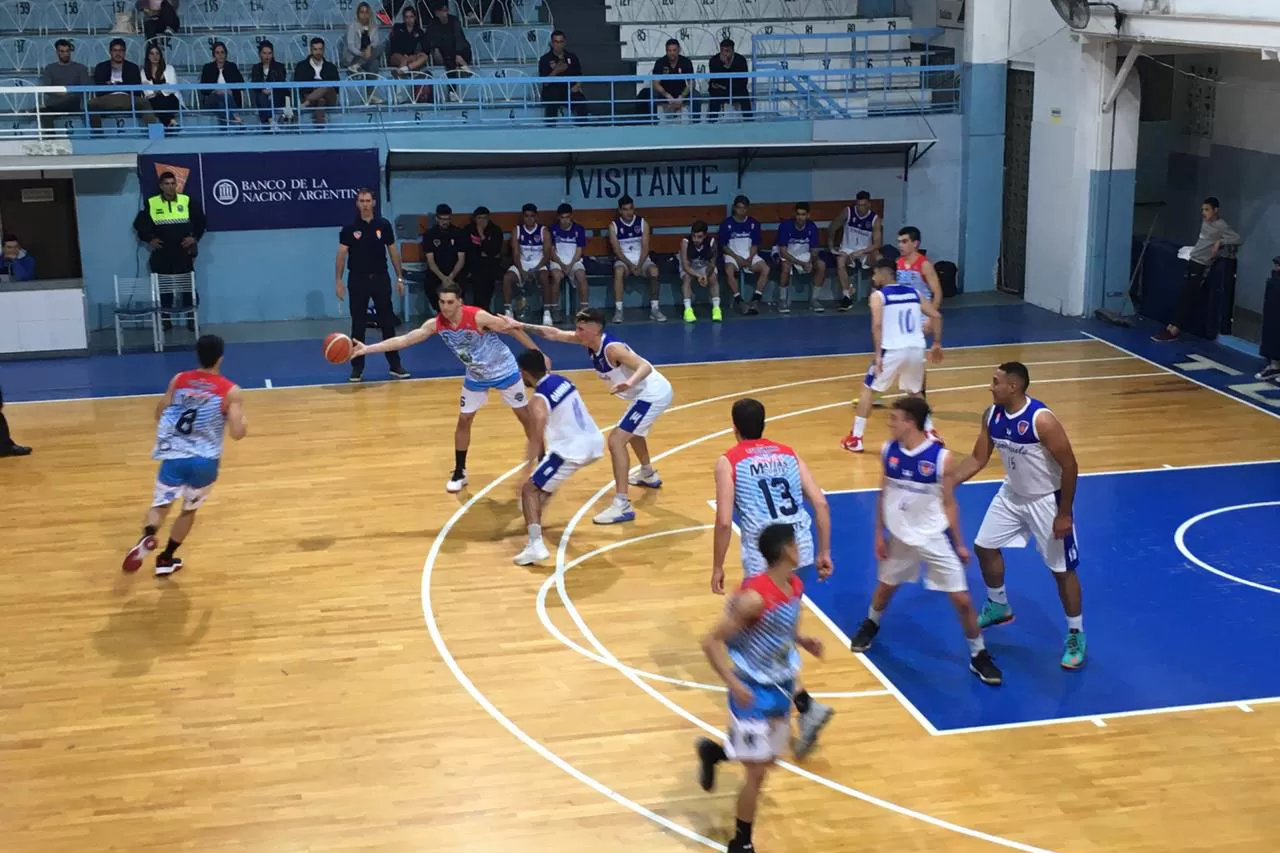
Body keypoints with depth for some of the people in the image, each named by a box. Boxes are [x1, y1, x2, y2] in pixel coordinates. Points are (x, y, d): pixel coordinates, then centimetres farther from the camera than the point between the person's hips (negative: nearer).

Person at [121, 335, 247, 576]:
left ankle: (148, 537, -20)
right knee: (189, 509, 20)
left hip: (174, 455, 1)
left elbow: (159, 416, 8)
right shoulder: (230, 391, -9)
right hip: (205, 461, -1)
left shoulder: (178, 381, 0)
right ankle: (166, 559, 28)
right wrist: (244, 421, 10)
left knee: (161, 503, 12)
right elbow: (236, 434, -11)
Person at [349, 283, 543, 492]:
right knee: (463, 420, 5)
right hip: (476, 377, 4)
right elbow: (404, 339, -15)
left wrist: (538, 354, -16)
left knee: (525, 416, 6)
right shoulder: (436, 324, -17)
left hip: (504, 371, -4)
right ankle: (459, 473, 18)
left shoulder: (478, 317, -31)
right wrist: (367, 349, -22)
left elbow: (512, 329, -20)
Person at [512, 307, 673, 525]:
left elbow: (646, 366, -36)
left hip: (653, 395, -11)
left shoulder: (612, 348, -26)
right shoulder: (589, 341, 0)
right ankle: (648, 475, 58)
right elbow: (555, 334, 4)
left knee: (616, 440, -17)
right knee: (631, 430, 36)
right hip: (652, 392, 11)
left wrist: (629, 383, -55)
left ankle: (622, 505, -21)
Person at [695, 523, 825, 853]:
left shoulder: (795, 587, -2)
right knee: (757, 772, 0)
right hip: (754, 692, -8)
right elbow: (711, 642, -24)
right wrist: (734, 684, -31)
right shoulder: (755, 597, -28)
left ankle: (712, 751, 46)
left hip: (781, 687, 8)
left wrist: (803, 641, 0)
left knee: (769, 758, 20)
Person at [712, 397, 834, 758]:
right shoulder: (788, 453, 15)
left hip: (765, 556, -5)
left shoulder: (729, 461, 2)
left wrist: (717, 568, 3)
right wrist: (824, 552, 15)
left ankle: (807, 706, -13)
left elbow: (724, 521, -6)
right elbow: (820, 503, 7)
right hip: (800, 548, 5)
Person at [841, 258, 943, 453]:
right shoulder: (913, 292, 17)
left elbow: (877, 325, -14)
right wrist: (937, 344, 20)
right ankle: (931, 432, 20)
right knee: (915, 392, 29)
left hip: (893, 350, -5)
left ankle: (855, 439, 10)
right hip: (916, 349, 5)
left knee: (868, 389, 12)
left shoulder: (878, 296, 1)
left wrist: (878, 354, -15)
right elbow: (937, 316, 13)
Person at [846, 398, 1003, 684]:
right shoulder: (888, 451, -8)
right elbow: (883, 495, 4)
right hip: (900, 536, 3)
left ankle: (979, 656, 14)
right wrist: (879, 534, 5)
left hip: (935, 538, -3)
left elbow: (949, 503, -8)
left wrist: (958, 543, -2)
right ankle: (870, 625, 52)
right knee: (885, 587, 22)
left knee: (961, 599, -3)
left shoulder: (940, 457, -19)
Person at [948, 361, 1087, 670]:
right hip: (1012, 495, 7)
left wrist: (1064, 514, -20)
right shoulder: (992, 415, -8)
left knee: (1062, 569, 1)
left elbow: (1069, 465, -23)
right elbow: (977, 459, 3)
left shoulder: (1042, 420, -30)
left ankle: (1076, 636, 17)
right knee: (984, 547, 14)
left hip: (1046, 500, -7)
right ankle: (998, 607, 38)